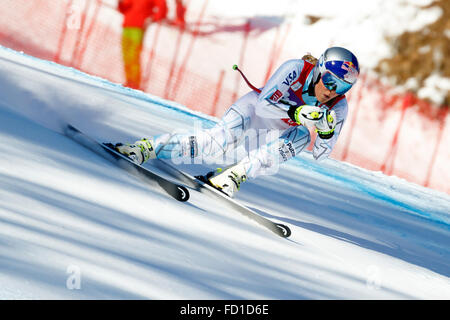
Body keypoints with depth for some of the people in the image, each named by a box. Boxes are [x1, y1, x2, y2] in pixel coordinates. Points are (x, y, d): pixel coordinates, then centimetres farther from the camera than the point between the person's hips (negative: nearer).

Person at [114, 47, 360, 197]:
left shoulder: (338, 108, -18)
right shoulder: (296, 69, -29)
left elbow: (320, 154, -12)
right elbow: (263, 104, -31)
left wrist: (326, 131, -31)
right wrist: (296, 113, -45)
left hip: (278, 134, 4)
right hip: (254, 107, -4)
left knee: (302, 138, -30)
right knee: (220, 140, -31)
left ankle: (234, 175, -28)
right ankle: (148, 148, -25)